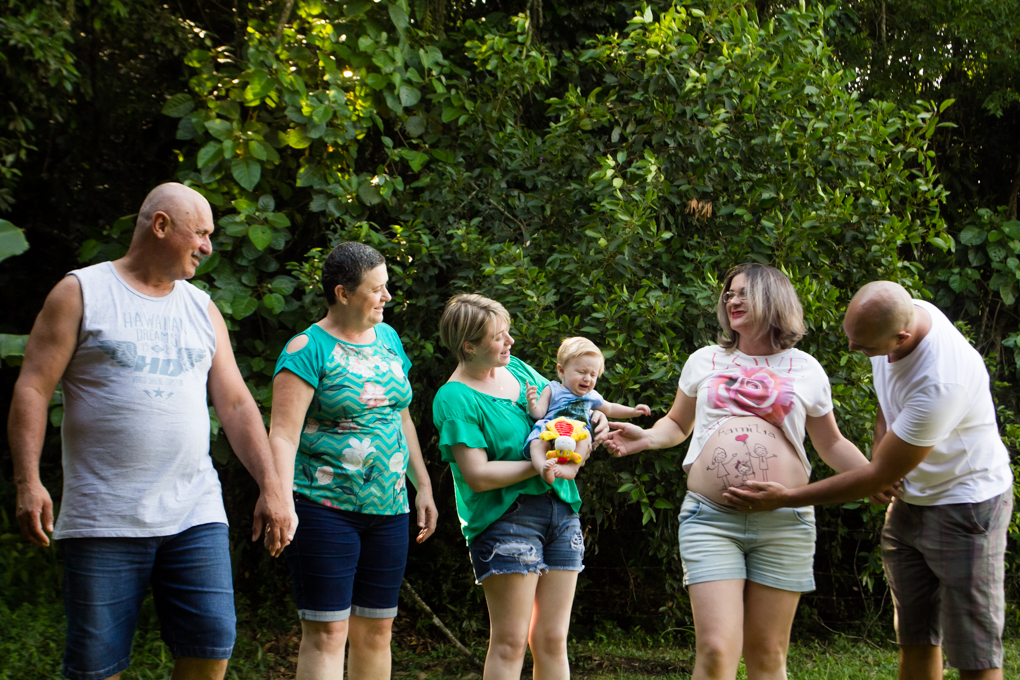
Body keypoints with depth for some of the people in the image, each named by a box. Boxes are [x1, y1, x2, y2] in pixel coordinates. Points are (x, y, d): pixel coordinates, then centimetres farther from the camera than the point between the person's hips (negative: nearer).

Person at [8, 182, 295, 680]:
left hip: (196, 514, 4)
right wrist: (28, 481, -15)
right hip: (103, 521, -4)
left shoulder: (202, 309, 16)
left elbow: (236, 405, 15)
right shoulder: (80, 293, 2)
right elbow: (32, 389, -3)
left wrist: (272, 487, 7)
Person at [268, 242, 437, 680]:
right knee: (327, 632, -8)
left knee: (376, 631, 10)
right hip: (325, 508, -7)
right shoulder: (309, 349, -9)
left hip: (388, 509, 7)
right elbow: (283, 434, -15)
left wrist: (423, 486, 19)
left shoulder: (387, 338, 13)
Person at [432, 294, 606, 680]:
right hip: (506, 515, -7)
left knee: (552, 641, 7)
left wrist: (592, 421, 6)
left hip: (560, 509, 7)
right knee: (510, 643, -8)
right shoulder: (454, 398, -9)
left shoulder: (518, 369, 12)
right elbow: (478, 475, -16)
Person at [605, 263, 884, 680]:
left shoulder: (806, 370, 12)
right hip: (710, 517, 0)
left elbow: (832, 445, 19)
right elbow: (678, 424, 26)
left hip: (785, 523, 0)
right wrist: (645, 438, 4)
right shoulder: (705, 361, 14)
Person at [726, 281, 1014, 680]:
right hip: (911, 498, 8)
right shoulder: (894, 315, -9)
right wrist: (881, 446, -2)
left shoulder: (941, 384, -35)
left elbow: (880, 475, -26)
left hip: (965, 501, -8)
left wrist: (786, 498, -22)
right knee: (915, 641, 12)